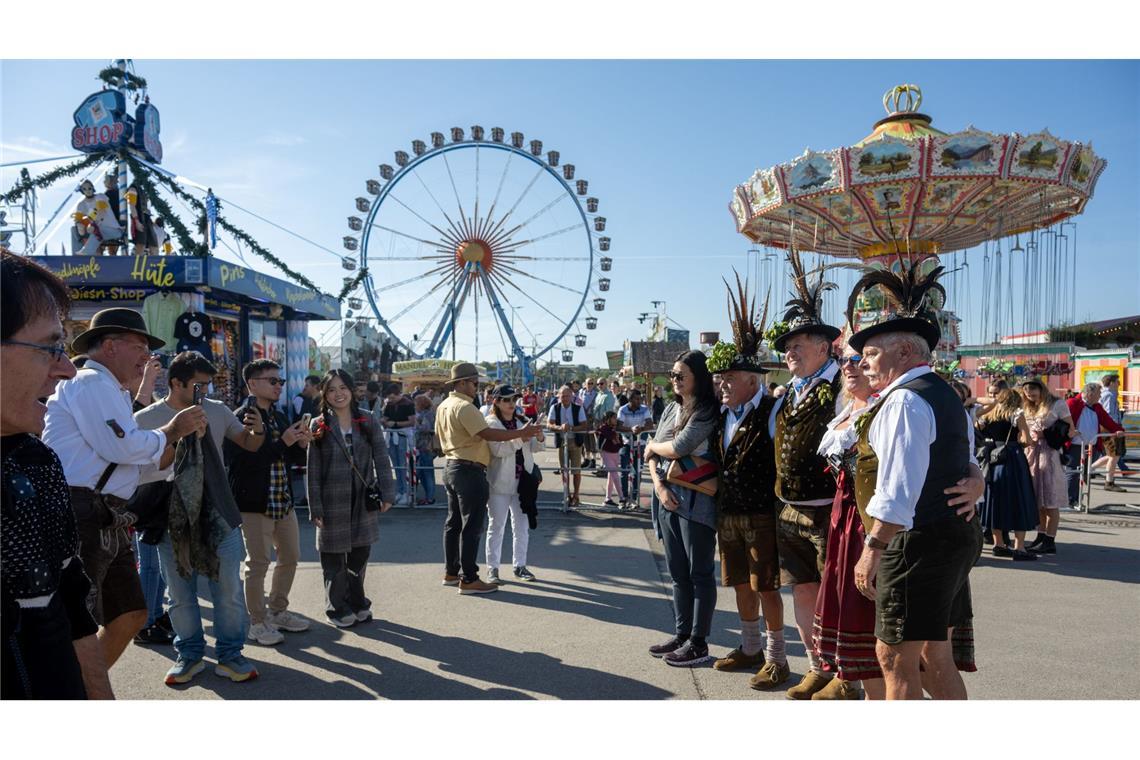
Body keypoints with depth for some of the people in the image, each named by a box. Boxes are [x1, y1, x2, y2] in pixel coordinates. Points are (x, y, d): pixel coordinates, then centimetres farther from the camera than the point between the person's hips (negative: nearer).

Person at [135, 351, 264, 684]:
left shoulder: (217, 411, 2)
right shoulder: (145, 419, -4)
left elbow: (249, 444, 11)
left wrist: (257, 430, -12)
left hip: (218, 516, 1)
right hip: (172, 520, -1)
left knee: (229, 589, 5)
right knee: (180, 593, 11)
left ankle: (230, 655, 19)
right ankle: (189, 655, 28)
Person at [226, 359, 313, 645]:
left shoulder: (279, 417, 11)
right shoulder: (239, 418, -14)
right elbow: (241, 461, -24)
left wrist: (300, 444, -3)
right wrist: (282, 443, -25)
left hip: (283, 501, 8)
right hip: (254, 503, -8)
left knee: (290, 558, 15)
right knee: (258, 564, 2)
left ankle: (278, 611, 33)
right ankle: (258, 622, 18)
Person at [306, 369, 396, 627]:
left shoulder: (368, 422, 2)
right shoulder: (318, 426, -2)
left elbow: (381, 460, 2)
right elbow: (313, 470, -3)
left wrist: (387, 494, -4)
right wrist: (315, 507, -7)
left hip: (363, 499, 2)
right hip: (333, 500, -2)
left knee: (360, 553, 10)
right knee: (334, 557, 7)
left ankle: (357, 602, 28)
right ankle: (337, 608, 23)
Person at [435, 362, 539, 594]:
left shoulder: (443, 406, 13)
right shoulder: (464, 407, -18)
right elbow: (488, 434, -25)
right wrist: (521, 433, -20)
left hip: (451, 467, 10)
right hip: (469, 471, -10)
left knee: (454, 522, 16)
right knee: (471, 526, -4)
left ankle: (451, 572, 25)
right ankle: (469, 580, 0)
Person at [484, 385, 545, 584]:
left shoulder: (522, 421, 9)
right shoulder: (491, 423, -7)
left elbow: (534, 448, 10)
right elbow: (497, 449, -21)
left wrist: (539, 438, -11)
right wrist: (520, 438, -31)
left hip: (521, 481, 5)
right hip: (500, 483, -5)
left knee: (521, 526, 12)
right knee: (497, 526, 4)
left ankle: (519, 566, 22)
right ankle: (492, 568, 12)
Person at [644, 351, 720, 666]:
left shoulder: (707, 411, -10)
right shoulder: (671, 409, 13)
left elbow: (679, 448, -19)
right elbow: (652, 454, 11)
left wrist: (652, 446, 0)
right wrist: (659, 485, -4)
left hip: (695, 500, -7)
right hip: (669, 497, 8)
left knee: (699, 572, 2)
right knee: (678, 572, 13)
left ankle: (698, 643, 10)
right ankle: (681, 635, 23)